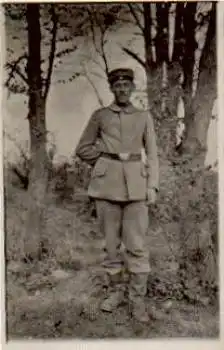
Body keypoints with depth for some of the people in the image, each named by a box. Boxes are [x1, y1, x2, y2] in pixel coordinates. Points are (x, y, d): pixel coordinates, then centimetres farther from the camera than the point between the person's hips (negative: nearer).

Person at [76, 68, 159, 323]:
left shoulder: (144, 117, 10)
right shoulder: (99, 116, 8)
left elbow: (152, 155, 8)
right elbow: (83, 149, 11)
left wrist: (152, 186, -2)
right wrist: (109, 160, 1)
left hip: (136, 184, 0)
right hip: (107, 184, 0)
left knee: (137, 244, -2)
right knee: (111, 242, 7)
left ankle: (137, 299, 9)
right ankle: (116, 291, 24)